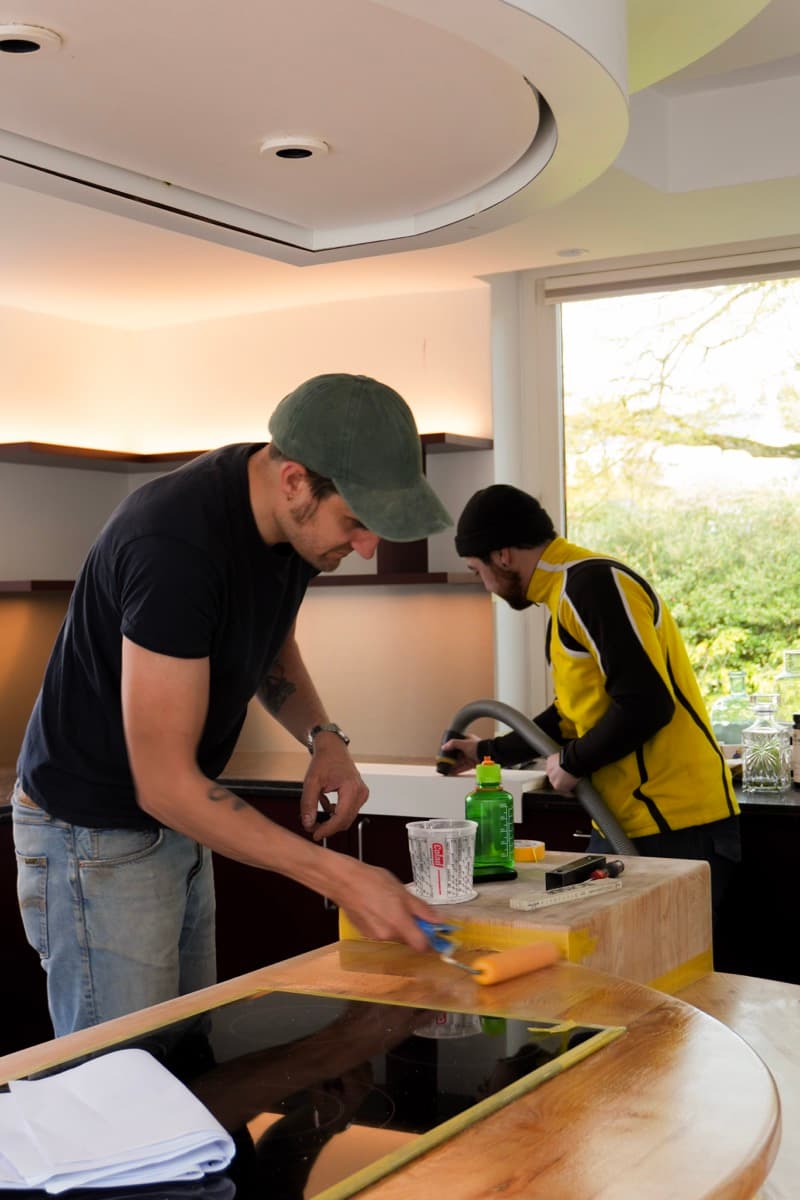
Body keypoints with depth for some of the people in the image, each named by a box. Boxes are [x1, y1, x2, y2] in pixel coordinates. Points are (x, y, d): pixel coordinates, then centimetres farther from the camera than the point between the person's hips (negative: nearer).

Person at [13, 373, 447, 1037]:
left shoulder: (291, 518, -5)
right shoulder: (176, 546, -30)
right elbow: (163, 783, -28)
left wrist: (325, 738, -5)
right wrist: (340, 877, -29)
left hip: (175, 823, 8)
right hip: (95, 834, -8)